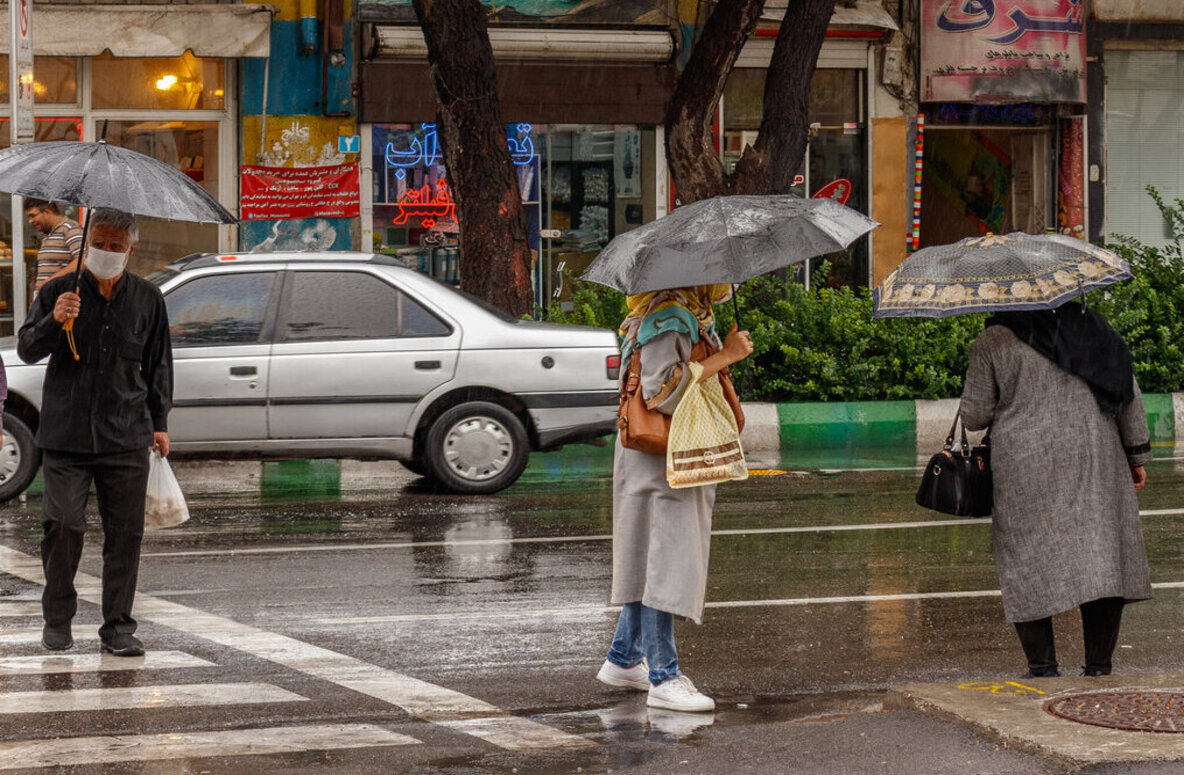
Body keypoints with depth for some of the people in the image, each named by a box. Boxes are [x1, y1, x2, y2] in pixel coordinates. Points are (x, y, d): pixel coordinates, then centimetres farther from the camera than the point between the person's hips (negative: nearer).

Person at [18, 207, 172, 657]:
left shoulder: (147, 299, 9)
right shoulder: (59, 292, 3)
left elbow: (157, 364, 17)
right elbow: (27, 350, -2)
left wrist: (159, 422, 13)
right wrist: (53, 321, -21)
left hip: (126, 438, 1)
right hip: (65, 435, -1)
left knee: (125, 533, 0)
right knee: (63, 526, -7)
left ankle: (118, 628, 8)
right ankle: (57, 618, 11)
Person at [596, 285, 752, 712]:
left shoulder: (692, 313, 16)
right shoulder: (665, 316, -17)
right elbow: (664, 393, -26)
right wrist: (724, 357, -22)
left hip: (683, 460, 11)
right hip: (659, 463, -11)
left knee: (649, 562, 16)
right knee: (666, 562, -8)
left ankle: (623, 660, 26)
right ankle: (663, 677, -6)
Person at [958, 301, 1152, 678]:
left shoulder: (992, 343, -2)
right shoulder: (1089, 324, 7)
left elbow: (974, 416, -1)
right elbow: (1128, 392, 8)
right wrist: (1136, 453, 16)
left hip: (1025, 468, -2)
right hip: (1093, 460, 2)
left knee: (1028, 567, 6)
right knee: (1102, 556, 4)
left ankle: (1042, 667, 3)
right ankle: (1099, 665, 1)